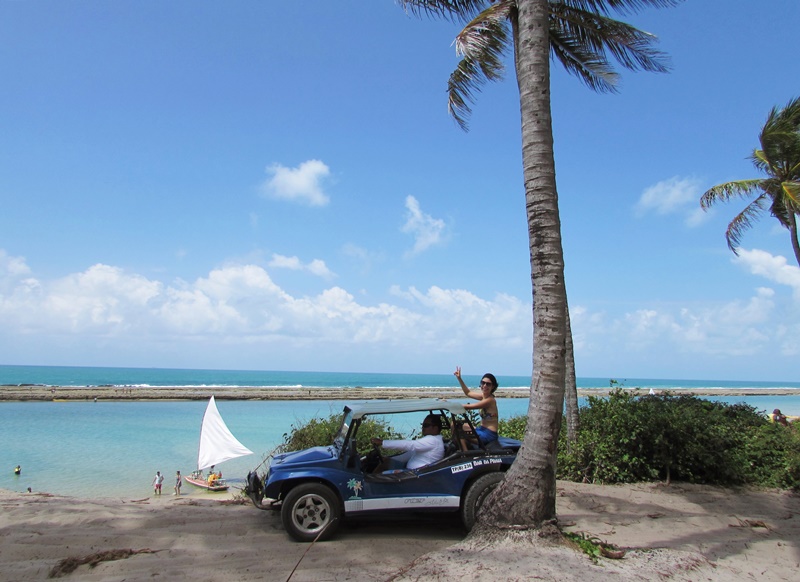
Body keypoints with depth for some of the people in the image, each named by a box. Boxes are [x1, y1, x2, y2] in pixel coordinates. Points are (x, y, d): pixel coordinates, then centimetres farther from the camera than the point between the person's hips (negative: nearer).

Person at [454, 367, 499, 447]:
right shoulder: (483, 395, 6)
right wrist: (459, 378, 15)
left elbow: (468, 407, -19)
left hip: (489, 434, -9)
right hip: (482, 429, 9)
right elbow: (468, 393, 22)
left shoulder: (490, 400, -19)